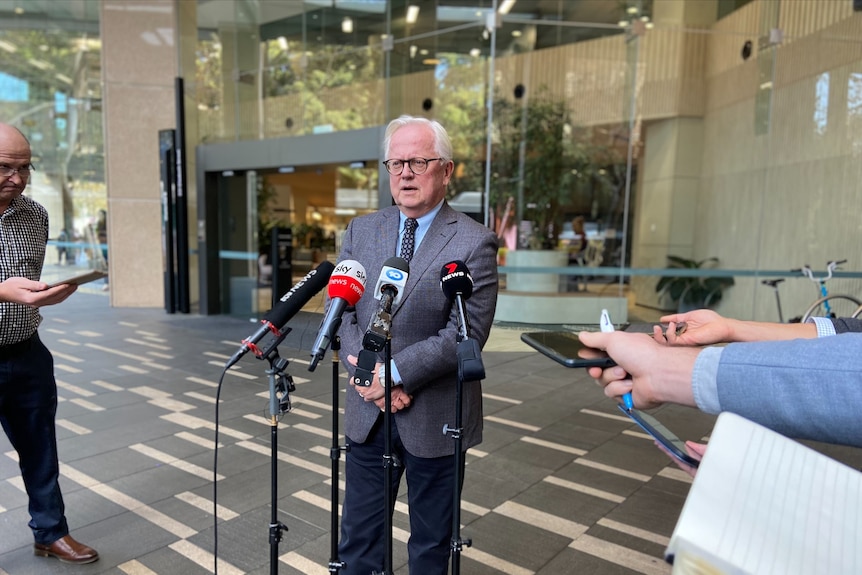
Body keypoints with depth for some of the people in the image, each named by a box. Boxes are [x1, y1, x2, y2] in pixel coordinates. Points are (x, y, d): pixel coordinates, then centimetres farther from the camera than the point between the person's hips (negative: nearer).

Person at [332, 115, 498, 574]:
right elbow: (340, 312, 0)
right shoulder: (360, 231, 4)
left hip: (435, 417, -3)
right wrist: (368, 374, -14)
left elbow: (467, 333, -17)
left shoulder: (474, 243, -10)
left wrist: (394, 372, -20)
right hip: (367, 412, 4)